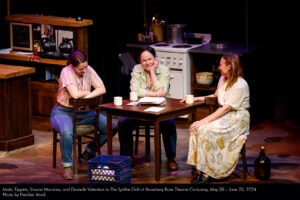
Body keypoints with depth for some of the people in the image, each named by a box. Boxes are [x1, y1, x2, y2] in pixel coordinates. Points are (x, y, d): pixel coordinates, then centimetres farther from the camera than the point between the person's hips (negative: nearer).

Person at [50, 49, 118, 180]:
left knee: (112, 127, -8)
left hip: (82, 111, 6)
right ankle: (67, 166, -21)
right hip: (63, 111, -6)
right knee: (67, 132, -41)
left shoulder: (88, 70, -4)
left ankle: (90, 151, 14)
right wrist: (87, 92, -12)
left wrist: (86, 96, -23)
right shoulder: (66, 72, -21)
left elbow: (102, 89, -9)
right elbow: (75, 94, -33)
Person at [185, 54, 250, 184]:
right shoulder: (222, 79, 11)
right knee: (196, 128, -19)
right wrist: (197, 99, 15)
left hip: (237, 119, -8)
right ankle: (200, 169, -22)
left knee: (206, 130, -29)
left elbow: (226, 108, -22)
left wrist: (204, 121, -26)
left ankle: (208, 172, -22)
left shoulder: (240, 85, -17)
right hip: (223, 115, 8)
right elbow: (216, 96, 30)